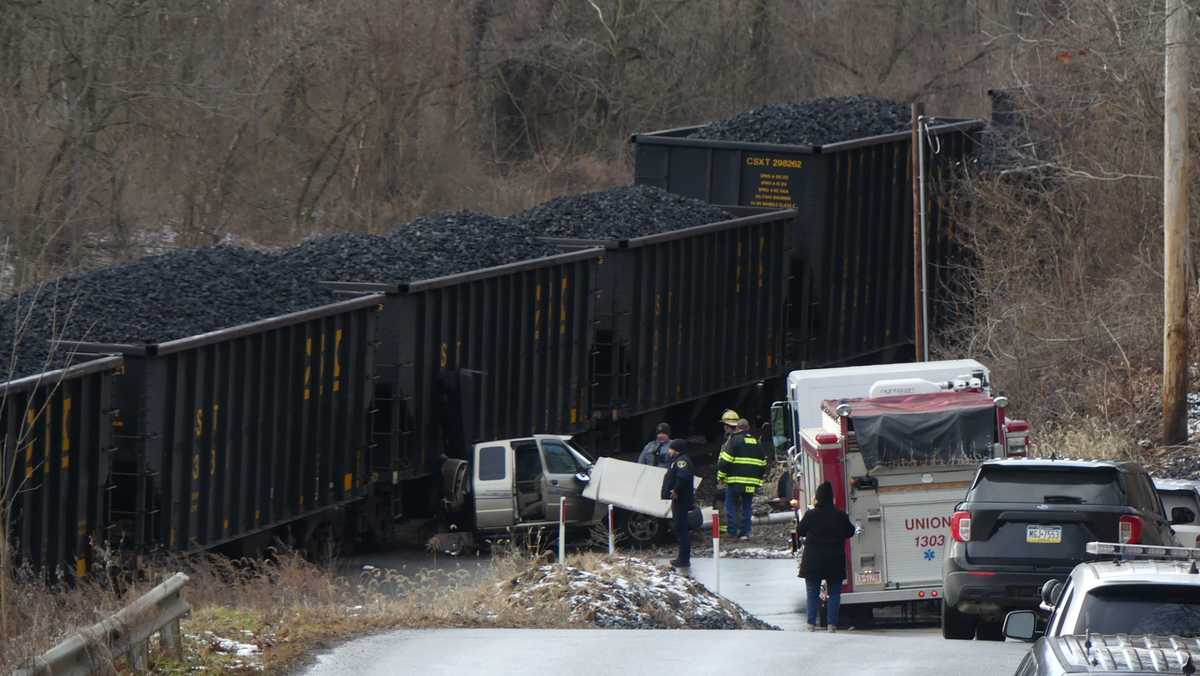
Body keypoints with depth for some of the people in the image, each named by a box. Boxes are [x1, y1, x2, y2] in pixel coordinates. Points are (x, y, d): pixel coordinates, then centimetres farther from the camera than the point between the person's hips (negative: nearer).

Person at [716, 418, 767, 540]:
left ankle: (732, 531, 0)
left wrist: (721, 476, 0)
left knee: (731, 506, 4)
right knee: (747, 507, 10)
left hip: (735, 481, -5)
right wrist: (759, 482, 26)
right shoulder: (756, 442, 14)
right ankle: (745, 532, 5)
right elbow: (763, 464, 20)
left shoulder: (734, 440, -5)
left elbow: (725, 460, -10)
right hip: (752, 482, 5)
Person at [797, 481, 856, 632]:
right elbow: (850, 532, 5)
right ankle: (832, 623, -1)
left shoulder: (811, 515, -10)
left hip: (813, 560, -1)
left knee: (813, 593, 8)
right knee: (834, 593, 7)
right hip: (835, 561, 1)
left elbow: (800, 531, 2)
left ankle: (811, 623, 4)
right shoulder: (840, 515, -6)